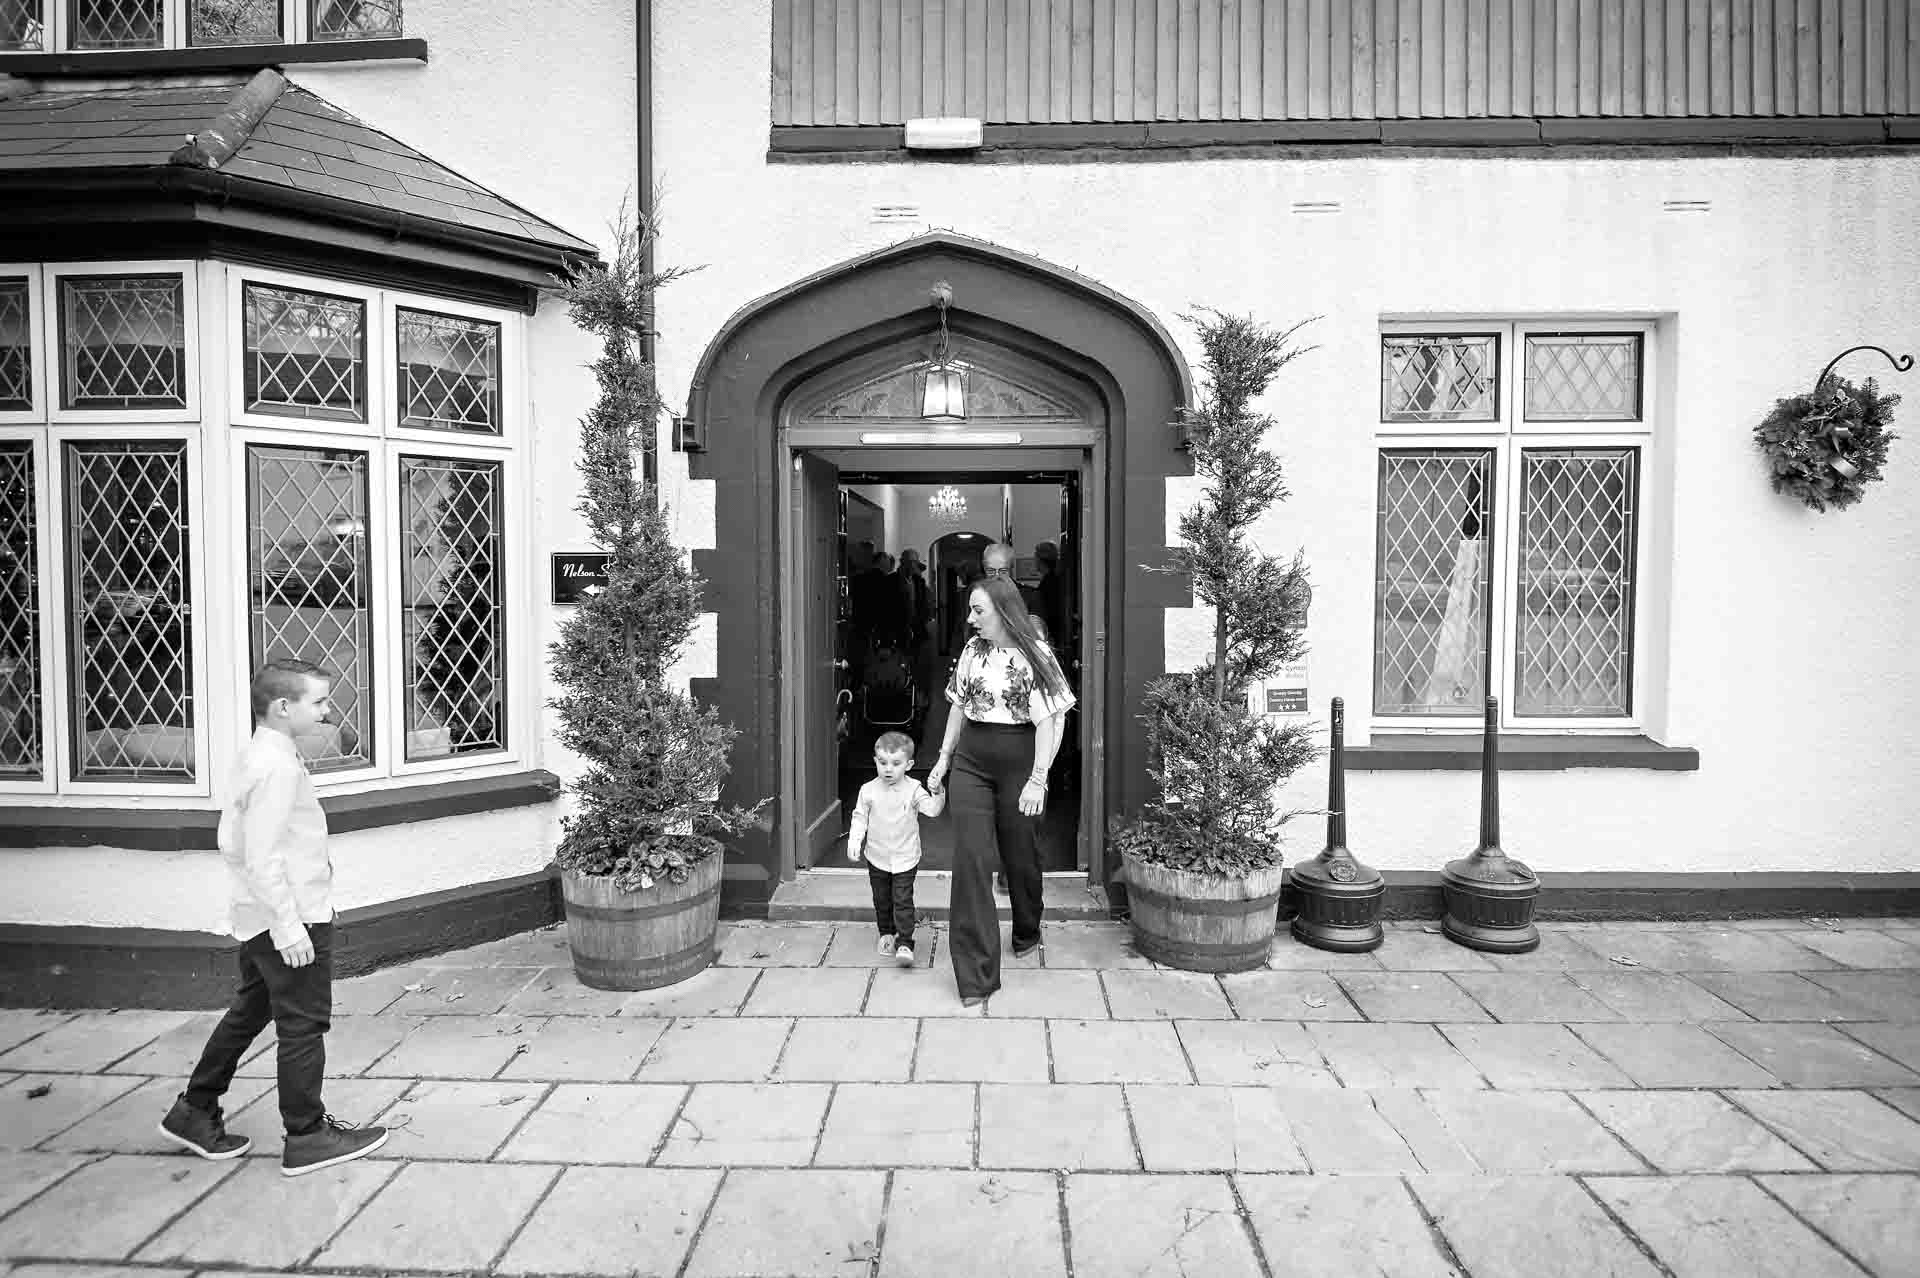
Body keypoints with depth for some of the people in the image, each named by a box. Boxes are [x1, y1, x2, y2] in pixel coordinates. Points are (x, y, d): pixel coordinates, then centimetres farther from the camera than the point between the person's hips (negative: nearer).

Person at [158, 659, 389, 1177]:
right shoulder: (278, 766, -22)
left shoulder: (254, 757, 9)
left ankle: (195, 1112, 35)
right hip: (289, 919, -10)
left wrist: (279, 918, 20)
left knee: (248, 1013, 22)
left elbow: (231, 839, 17)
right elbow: (263, 856, -25)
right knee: (302, 1023, 2)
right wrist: (289, 926, -22)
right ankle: (306, 1136, 13)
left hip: (257, 919, 10)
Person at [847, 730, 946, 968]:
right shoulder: (869, 790, -5)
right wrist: (854, 842, -7)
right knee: (881, 900, 16)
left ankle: (904, 943, 0)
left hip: (905, 859, -2)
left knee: (903, 901, -5)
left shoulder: (913, 790, -10)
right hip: (877, 858, 3)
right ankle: (886, 934, 36)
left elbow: (932, 809, -21)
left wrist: (938, 793, -39)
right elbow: (859, 818, 2)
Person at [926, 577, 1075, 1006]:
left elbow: (1049, 722, -12)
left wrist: (1038, 779, -17)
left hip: (1017, 762, -3)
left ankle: (1027, 934, 43)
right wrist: (943, 759, 13)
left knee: (1019, 854, 13)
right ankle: (976, 974, 1)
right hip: (970, 762, 4)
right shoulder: (972, 650, 6)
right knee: (970, 860, -5)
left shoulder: (1034, 655, -10)